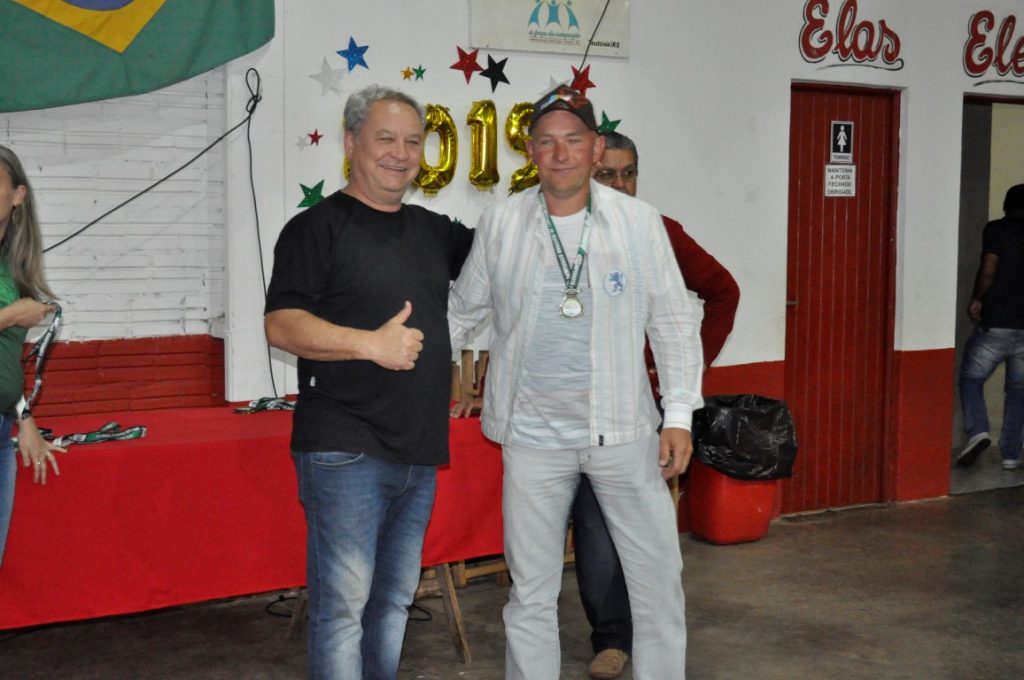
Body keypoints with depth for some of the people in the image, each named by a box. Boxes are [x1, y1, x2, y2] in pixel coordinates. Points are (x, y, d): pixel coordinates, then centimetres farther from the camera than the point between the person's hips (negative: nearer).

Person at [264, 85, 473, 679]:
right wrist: (371, 343, -24)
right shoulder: (317, 227, -4)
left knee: (395, 601, 15)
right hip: (345, 452, -7)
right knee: (343, 603, -6)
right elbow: (281, 325, -13)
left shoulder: (433, 230, 15)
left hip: (420, 452, 7)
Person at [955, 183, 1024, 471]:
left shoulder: (996, 229, -3)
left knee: (970, 378, 11)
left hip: (994, 325, -3)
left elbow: (989, 269, -13)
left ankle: (977, 431, -11)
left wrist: (976, 299, 1)